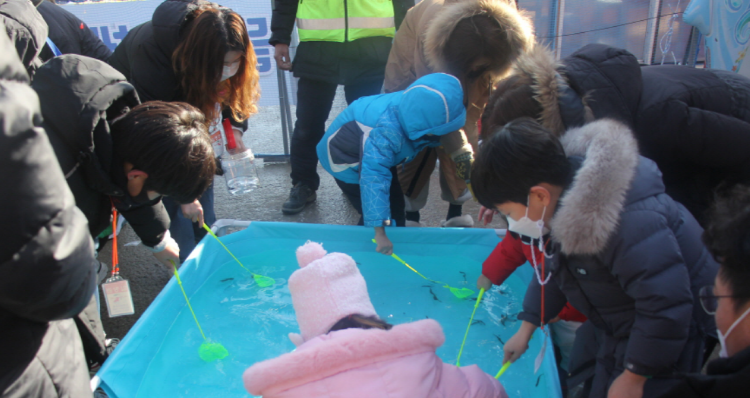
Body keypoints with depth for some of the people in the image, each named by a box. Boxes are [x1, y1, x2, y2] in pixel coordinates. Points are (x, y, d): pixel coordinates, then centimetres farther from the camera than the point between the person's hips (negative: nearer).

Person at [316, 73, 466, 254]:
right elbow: (373, 176, -52)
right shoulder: (386, 131, -46)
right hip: (347, 161, -7)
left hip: (377, 155, 7)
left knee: (396, 208, 11)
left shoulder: (415, 105, -23)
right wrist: (379, 233, -54)